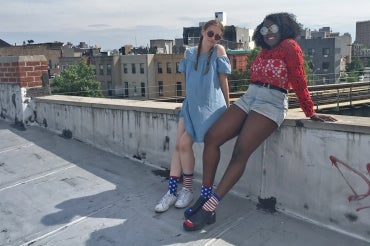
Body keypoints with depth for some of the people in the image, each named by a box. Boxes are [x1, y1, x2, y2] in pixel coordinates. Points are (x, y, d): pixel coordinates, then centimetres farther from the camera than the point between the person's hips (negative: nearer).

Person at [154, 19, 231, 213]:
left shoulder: (219, 51, -2)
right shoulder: (189, 53, 9)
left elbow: (223, 81, -1)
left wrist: (227, 105, 2)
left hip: (210, 106, -5)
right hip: (191, 104, 5)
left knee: (185, 144, -14)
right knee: (179, 145, -4)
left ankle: (187, 190, 5)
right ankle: (172, 191, 3)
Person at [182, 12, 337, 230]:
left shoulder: (289, 46, 1)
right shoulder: (264, 51, 24)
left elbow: (299, 81, -3)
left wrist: (310, 112, -1)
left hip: (271, 103, -8)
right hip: (248, 99, 8)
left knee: (241, 152, -22)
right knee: (211, 137, -11)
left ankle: (209, 209, -21)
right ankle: (205, 196, -7)